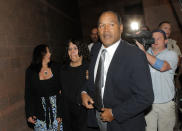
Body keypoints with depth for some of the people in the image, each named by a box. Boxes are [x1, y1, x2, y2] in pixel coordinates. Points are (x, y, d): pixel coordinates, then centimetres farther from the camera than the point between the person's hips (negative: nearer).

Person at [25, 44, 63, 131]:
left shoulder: (55, 68, -1)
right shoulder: (30, 71, -1)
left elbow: (61, 90, -5)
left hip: (55, 110, 1)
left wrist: (60, 113, -11)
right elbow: (28, 94, 3)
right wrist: (29, 114, -1)